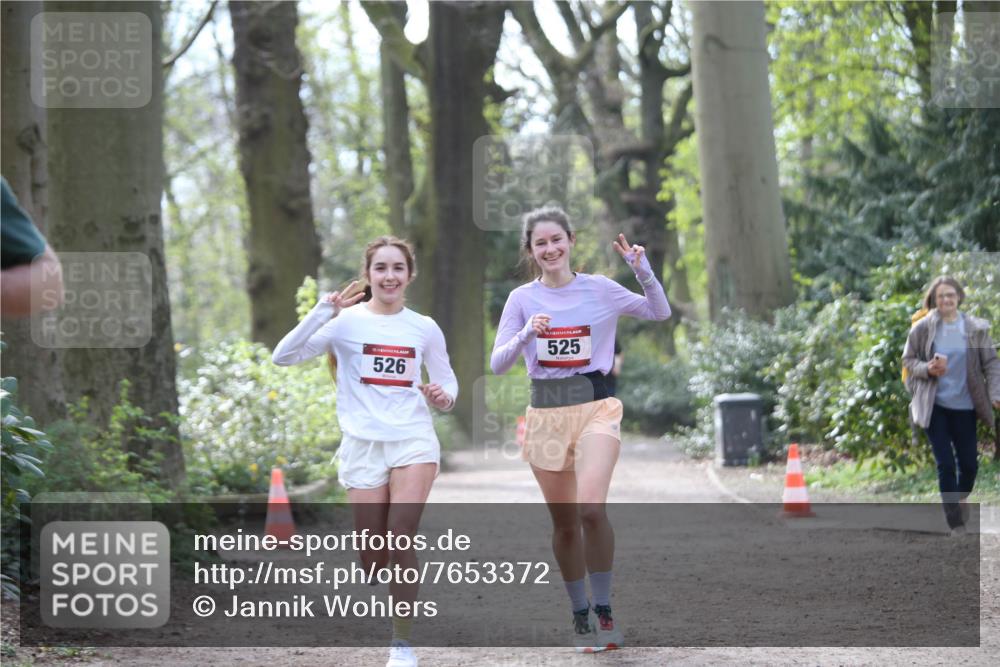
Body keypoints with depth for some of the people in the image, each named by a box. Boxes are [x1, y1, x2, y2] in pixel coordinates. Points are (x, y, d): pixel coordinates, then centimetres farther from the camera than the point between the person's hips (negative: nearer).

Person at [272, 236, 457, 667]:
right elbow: (284, 357, -10)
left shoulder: (424, 328, 8)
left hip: (413, 440, 0)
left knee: (401, 540, -16)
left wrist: (444, 396, -5)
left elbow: (447, 380, 18)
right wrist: (324, 311, -19)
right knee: (373, 558, 1)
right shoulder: (347, 322, 0)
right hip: (363, 445, 0)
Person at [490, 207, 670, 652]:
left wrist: (642, 269, -8)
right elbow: (497, 364, 0)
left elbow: (660, 313, 7)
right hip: (545, 413, 2)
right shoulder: (522, 299, 4)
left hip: (594, 407, -2)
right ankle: (580, 615, 21)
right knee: (565, 523, 6)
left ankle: (603, 610, -8)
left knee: (591, 508, -22)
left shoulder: (599, 289, 2)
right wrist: (526, 334, -17)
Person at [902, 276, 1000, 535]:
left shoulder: (976, 328, -4)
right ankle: (956, 523, 5)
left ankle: (961, 500, 38)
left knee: (969, 463, 6)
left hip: (964, 406, 1)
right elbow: (908, 360, 3)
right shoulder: (923, 328, -4)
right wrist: (927, 369, -17)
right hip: (935, 406, -1)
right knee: (945, 463, -4)